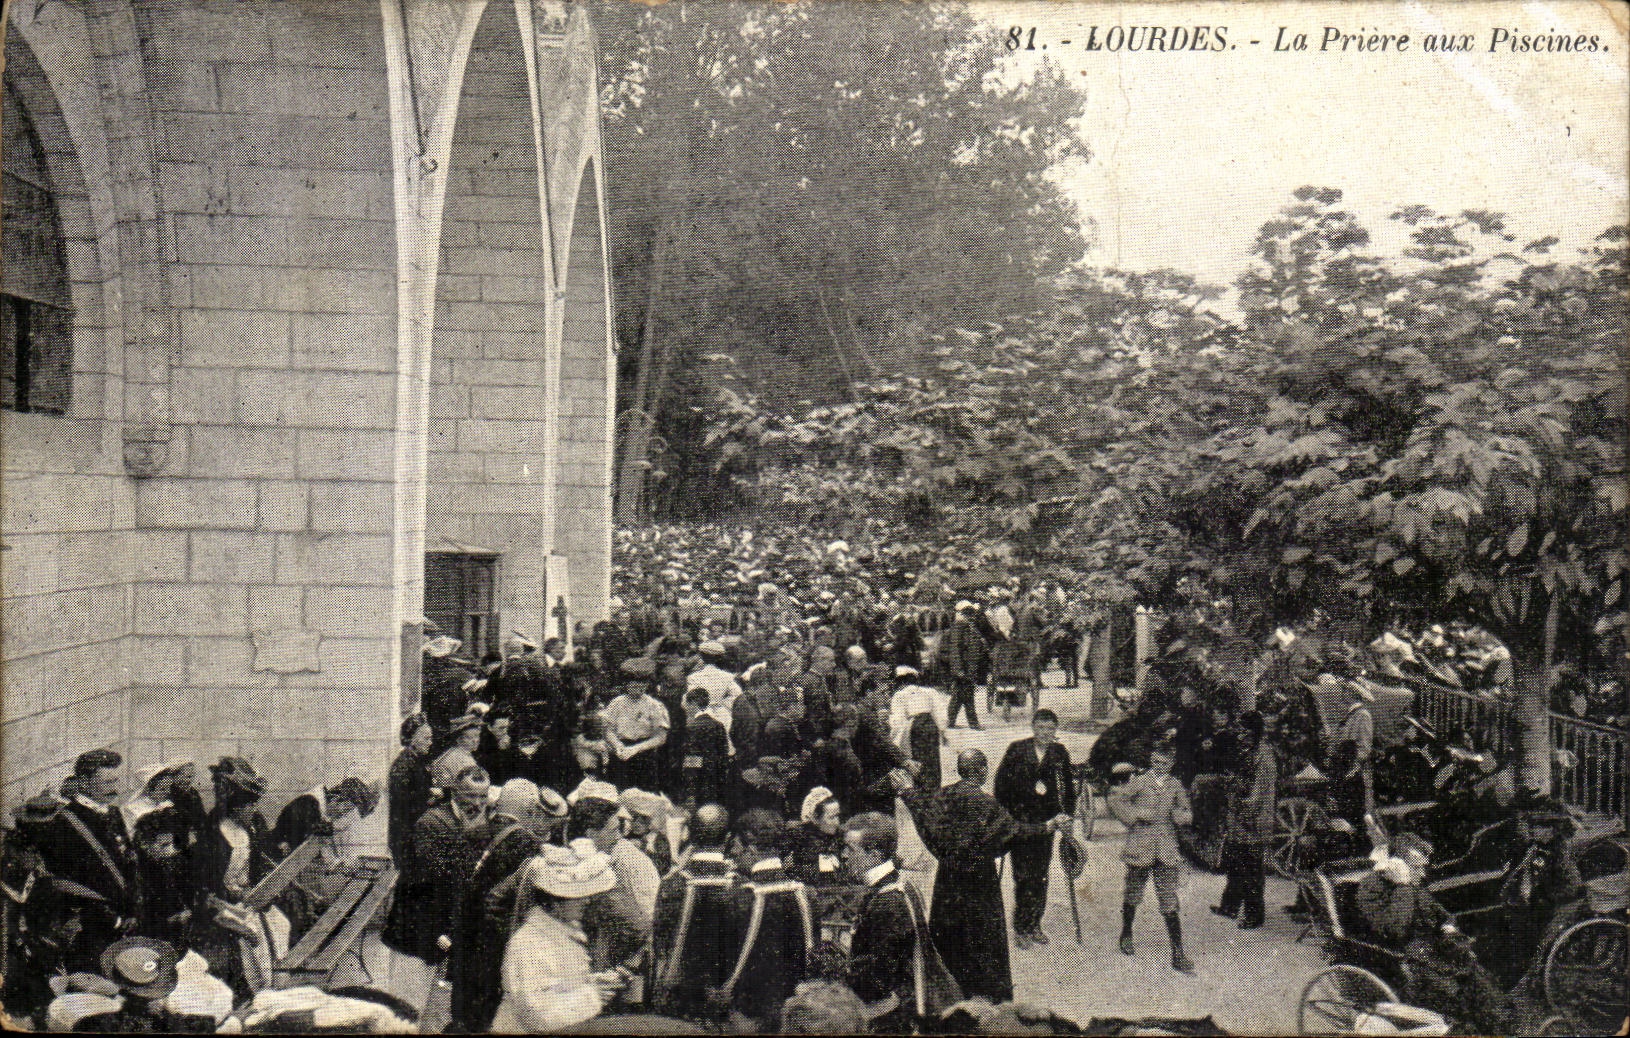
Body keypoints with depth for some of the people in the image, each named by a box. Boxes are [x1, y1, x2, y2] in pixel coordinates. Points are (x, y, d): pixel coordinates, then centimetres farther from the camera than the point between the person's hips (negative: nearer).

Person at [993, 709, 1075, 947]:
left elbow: (1068, 784, 12)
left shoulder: (1059, 753, 3)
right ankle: (1020, 928, 6)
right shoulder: (1017, 750, -5)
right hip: (1019, 819, -3)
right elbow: (1002, 782, -1)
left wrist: (1066, 812, 4)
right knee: (1023, 874, -4)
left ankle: (1034, 924, 21)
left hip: (1046, 820, 3)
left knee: (1041, 875, 7)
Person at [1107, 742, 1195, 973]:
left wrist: (1181, 815, -4)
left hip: (1167, 850, 2)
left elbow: (1186, 813, 18)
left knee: (1170, 903, -4)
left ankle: (1178, 954, -4)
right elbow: (1114, 799, -2)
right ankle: (1126, 935, 38)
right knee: (1132, 896, 12)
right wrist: (1135, 813, -12)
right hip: (1140, 848, -2)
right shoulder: (1139, 782, -1)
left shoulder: (1175, 785, 9)